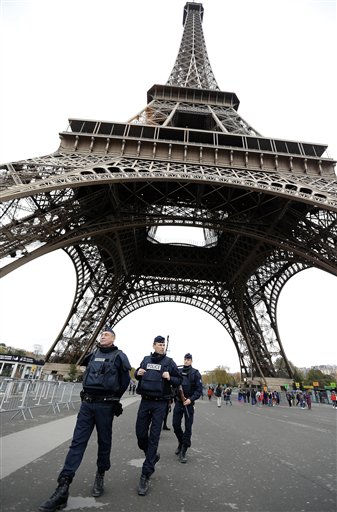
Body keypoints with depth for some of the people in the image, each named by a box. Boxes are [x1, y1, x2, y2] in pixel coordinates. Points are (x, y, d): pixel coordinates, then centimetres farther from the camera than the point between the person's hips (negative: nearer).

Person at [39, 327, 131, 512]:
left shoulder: (119, 356, -7)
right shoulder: (93, 354, 7)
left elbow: (125, 380, 0)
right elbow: (82, 364, 25)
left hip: (105, 406, -3)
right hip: (87, 404, 4)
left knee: (104, 442, 11)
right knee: (77, 442, 2)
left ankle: (100, 476, 31)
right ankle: (62, 489, 6)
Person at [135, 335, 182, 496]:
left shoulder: (169, 362, -4)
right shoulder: (146, 359, 3)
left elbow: (179, 380, 0)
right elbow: (137, 374, 17)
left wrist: (170, 378, -20)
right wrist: (138, 373, -7)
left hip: (160, 403, -3)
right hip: (145, 401, 3)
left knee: (154, 437, 1)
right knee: (140, 434, 10)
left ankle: (145, 475, 13)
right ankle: (153, 456, 39)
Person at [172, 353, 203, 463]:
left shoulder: (195, 373, -4)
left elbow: (199, 389, -8)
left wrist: (191, 399, -18)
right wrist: (175, 396, -7)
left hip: (189, 403, -3)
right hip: (178, 401, 3)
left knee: (188, 427, 1)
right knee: (175, 424, 7)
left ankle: (183, 451, 14)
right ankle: (181, 442, 33)